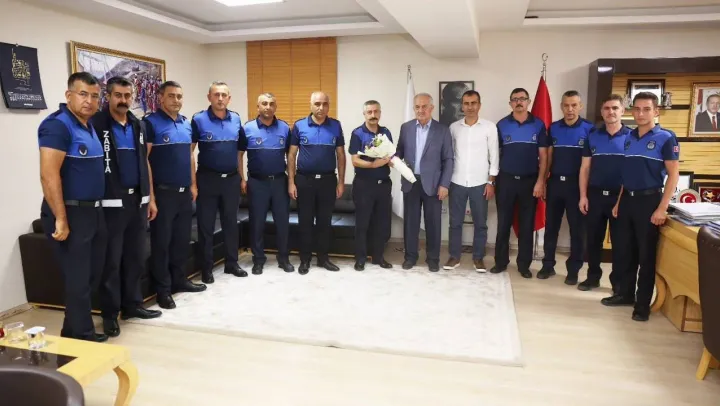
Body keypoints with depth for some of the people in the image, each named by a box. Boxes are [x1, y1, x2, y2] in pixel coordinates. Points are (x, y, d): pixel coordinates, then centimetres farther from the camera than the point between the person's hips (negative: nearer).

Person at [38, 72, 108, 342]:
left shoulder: (88, 126, 12)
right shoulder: (57, 125, -16)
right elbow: (49, 175, -23)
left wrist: (96, 209, 16)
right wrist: (61, 219, -24)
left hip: (93, 211, 9)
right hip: (70, 213, -9)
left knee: (91, 276, 18)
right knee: (77, 281, 1)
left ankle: (77, 333, 33)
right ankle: (81, 339, 15)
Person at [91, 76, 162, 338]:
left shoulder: (138, 126, 13)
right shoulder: (96, 124, -6)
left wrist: (151, 198, 13)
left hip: (138, 200, 6)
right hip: (111, 203, -6)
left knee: (136, 257, 13)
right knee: (111, 260, 2)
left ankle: (132, 305, 26)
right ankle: (109, 313, 14)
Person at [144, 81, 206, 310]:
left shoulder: (186, 124, 12)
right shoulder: (151, 123, -8)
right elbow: (144, 159, -12)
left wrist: (193, 184, 15)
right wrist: (150, 192, -16)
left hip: (185, 191, 7)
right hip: (163, 192, -6)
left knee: (182, 239, 14)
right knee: (162, 241, 3)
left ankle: (179, 280, 28)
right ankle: (163, 289, 12)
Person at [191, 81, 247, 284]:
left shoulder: (236, 119, 5)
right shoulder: (198, 120, -7)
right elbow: (189, 151, -7)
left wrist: (242, 176, 11)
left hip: (232, 179, 4)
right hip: (208, 179, -3)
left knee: (231, 222, 13)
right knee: (206, 225, 5)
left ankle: (232, 263, 26)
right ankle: (207, 268, 17)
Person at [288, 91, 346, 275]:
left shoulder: (336, 126, 2)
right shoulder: (299, 126, -1)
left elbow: (340, 154, 5)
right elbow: (291, 155, 0)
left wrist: (341, 181, 1)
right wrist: (291, 182, -5)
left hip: (328, 180, 1)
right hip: (304, 180, -1)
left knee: (325, 221, 10)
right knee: (305, 221, 6)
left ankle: (323, 258, 23)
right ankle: (305, 259, 18)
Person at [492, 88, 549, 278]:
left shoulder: (538, 125, 1)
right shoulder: (502, 125, 1)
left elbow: (543, 155, 1)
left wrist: (540, 181, -7)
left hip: (530, 180, 0)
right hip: (506, 179, 0)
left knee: (527, 224, 7)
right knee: (503, 223, 6)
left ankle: (524, 264, 17)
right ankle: (501, 261, 17)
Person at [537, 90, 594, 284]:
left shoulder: (589, 129, -5)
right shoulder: (553, 128, 5)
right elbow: (548, 157, 9)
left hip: (577, 184, -3)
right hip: (555, 182, 3)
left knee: (577, 229, 6)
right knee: (551, 226, 9)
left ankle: (573, 270, 18)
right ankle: (548, 265, 21)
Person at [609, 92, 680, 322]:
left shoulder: (666, 138, -7)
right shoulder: (629, 138, 9)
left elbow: (673, 175, -10)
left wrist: (662, 208, -16)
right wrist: (619, 201, 12)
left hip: (649, 200, -5)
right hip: (627, 199, 6)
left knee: (646, 254, 3)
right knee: (622, 249, 11)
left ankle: (643, 303, 14)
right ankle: (626, 293, 27)